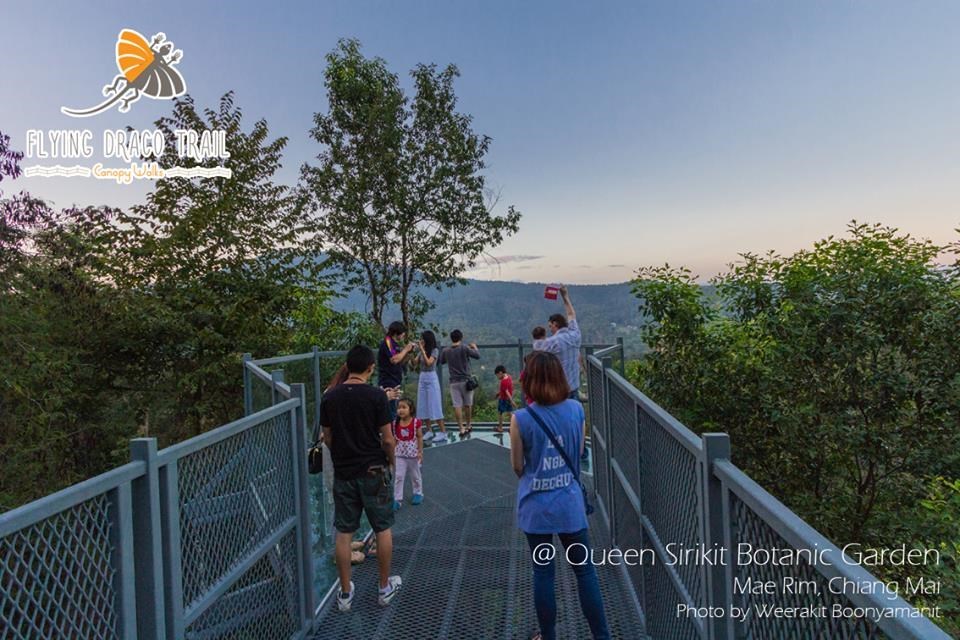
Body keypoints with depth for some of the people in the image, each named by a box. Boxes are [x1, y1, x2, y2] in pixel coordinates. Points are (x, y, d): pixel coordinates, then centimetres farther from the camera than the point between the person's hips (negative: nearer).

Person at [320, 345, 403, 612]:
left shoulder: (329, 397, -3)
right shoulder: (376, 395, -15)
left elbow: (327, 438, 5)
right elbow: (387, 439, -13)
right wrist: (390, 460, 6)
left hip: (343, 472, 4)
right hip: (373, 471, -3)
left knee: (343, 533, 13)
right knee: (383, 529, 13)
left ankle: (345, 593, 24)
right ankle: (386, 587, 26)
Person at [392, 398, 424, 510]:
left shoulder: (416, 423, -15)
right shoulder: (395, 423, -7)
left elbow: (420, 438, -8)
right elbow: (394, 439, 3)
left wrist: (420, 452, -10)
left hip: (413, 454, -2)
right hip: (400, 454, 2)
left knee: (415, 475, 16)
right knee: (398, 476, 0)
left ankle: (418, 493, 37)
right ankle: (397, 499, 10)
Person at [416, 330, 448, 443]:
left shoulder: (435, 350, -8)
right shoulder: (422, 352, 9)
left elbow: (429, 362, -21)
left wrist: (422, 349, -19)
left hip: (431, 379, -7)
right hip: (422, 379, 7)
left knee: (435, 406, -8)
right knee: (423, 406, 6)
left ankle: (443, 433, -4)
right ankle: (429, 431, 14)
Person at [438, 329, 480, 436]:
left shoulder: (445, 351, 0)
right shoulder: (465, 349, -10)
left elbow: (441, 361, 17)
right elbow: (477, 356, -2)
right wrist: (474, 347, 15)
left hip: (454, 382, 2)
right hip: (465, 380, -1)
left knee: (457, 405, 1)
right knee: (467, 404, 14)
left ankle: (461, 428, -2)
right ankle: (468, 425, 26)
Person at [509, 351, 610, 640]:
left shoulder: (521, 419, -17)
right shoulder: (576, 409, -8)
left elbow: (518, 467, -6)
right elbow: (579, 452, 6)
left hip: (536, 507, -2)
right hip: (569, 503, 2)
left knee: (543, 573, 14)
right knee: (585, 570, 17)